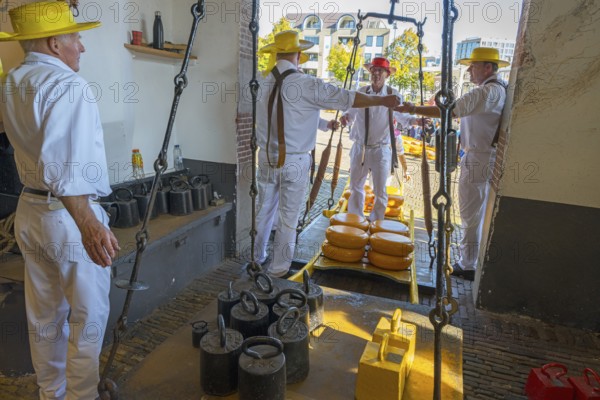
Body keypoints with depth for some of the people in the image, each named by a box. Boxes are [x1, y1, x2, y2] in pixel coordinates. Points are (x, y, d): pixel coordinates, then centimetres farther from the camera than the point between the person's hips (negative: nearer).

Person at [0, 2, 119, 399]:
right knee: (88, 319, 7)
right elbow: (62, 164, -30)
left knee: (44, 318, 20)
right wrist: (88, 224, -35)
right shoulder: (67, 84, -18)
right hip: (70, 215, -9)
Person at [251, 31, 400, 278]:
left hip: (267, 157, 5)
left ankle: (256, 258, 35)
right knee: (288, 217, 8)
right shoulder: (305, 84, -14)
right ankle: (278, 267, 20)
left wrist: (329, 123, 24)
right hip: (294, 162, -5)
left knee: (264, 210, 19)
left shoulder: (265, 82, 3)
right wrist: (383, 101, 3)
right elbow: (347, 98, -10)